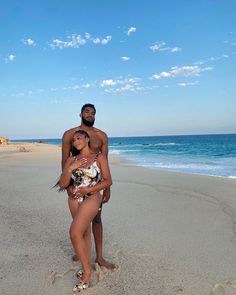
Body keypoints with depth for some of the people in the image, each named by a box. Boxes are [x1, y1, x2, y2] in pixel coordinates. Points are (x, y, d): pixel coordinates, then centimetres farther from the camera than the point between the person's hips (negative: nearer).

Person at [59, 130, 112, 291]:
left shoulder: (99, 157, -2)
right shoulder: (71, 160, 8)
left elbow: (108, 181, -3)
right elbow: (62, 184, 3)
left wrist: (88, 189, -12)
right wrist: (70, 168, -14)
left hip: (92, 198, -5)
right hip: (76, 200, 5)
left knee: (75, 233, -15)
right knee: (85, 233, 13)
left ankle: (87, 269, 4)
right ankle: (87, 268, 29)